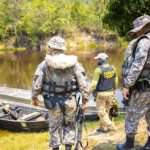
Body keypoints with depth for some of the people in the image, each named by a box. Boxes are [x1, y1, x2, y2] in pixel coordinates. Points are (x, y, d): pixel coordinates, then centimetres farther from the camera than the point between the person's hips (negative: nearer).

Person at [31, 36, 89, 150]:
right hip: (70, 101, 1)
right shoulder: (74, 63, -3)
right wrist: (85, 100, 4)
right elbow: (82, 84, -4)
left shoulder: (45, 64, -8)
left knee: (55, 128, 14)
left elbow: (37, 85, -5)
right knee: (69, 126, 18)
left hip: (53, 101, -1)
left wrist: (34, 97, 12)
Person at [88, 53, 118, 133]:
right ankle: (103, 128, 24)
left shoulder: (98, 70, -20)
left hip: (101, 94, -7)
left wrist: (88, 93, -13)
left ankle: (111, 127, 3)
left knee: (101, 112, 5)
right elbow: (116, 80, 12)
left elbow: (94, 83, -23)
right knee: (106, 111, 16)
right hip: (110, 92, 7)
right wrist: (114, 89, 28)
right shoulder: (112, 68, 0)